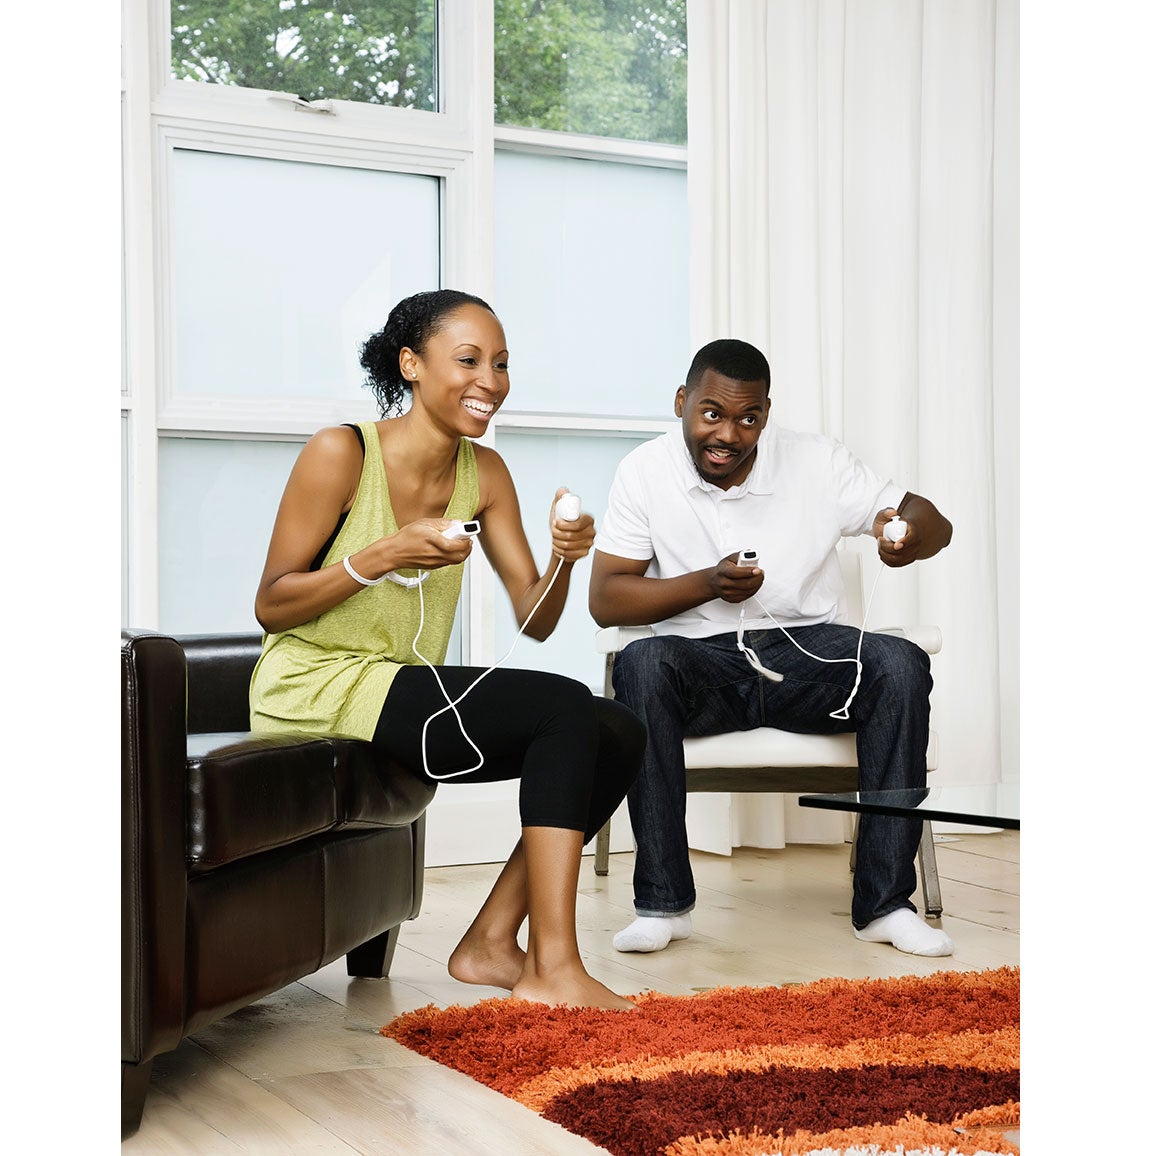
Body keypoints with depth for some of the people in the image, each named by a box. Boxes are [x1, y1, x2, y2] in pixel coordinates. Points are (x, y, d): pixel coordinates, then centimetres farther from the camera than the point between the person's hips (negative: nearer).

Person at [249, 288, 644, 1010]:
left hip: (403, 693, 7)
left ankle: (493, 941, -1)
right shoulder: (341, 454, -11)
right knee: (565, 707, -22)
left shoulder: (484, 473, 7)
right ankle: (554, 968, -23)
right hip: (314, 686, -7)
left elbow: (535, 620, 5)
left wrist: (565, 558, -16)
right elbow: (270, 606, -10)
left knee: (619, 735, -5)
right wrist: (379, 558, -22)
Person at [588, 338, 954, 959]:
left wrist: (911, 535, -27)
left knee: (902, 665, -28)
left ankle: (884, 902, -21)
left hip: (807, 652, 1)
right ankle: (663, 903, -26)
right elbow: (605, 599, -3)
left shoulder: (817, 461, 0)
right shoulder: (645, 472, -1)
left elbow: (935, 524, -1)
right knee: (641, 666, -34)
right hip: (701, 661, -1)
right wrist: (706, 584, -18)